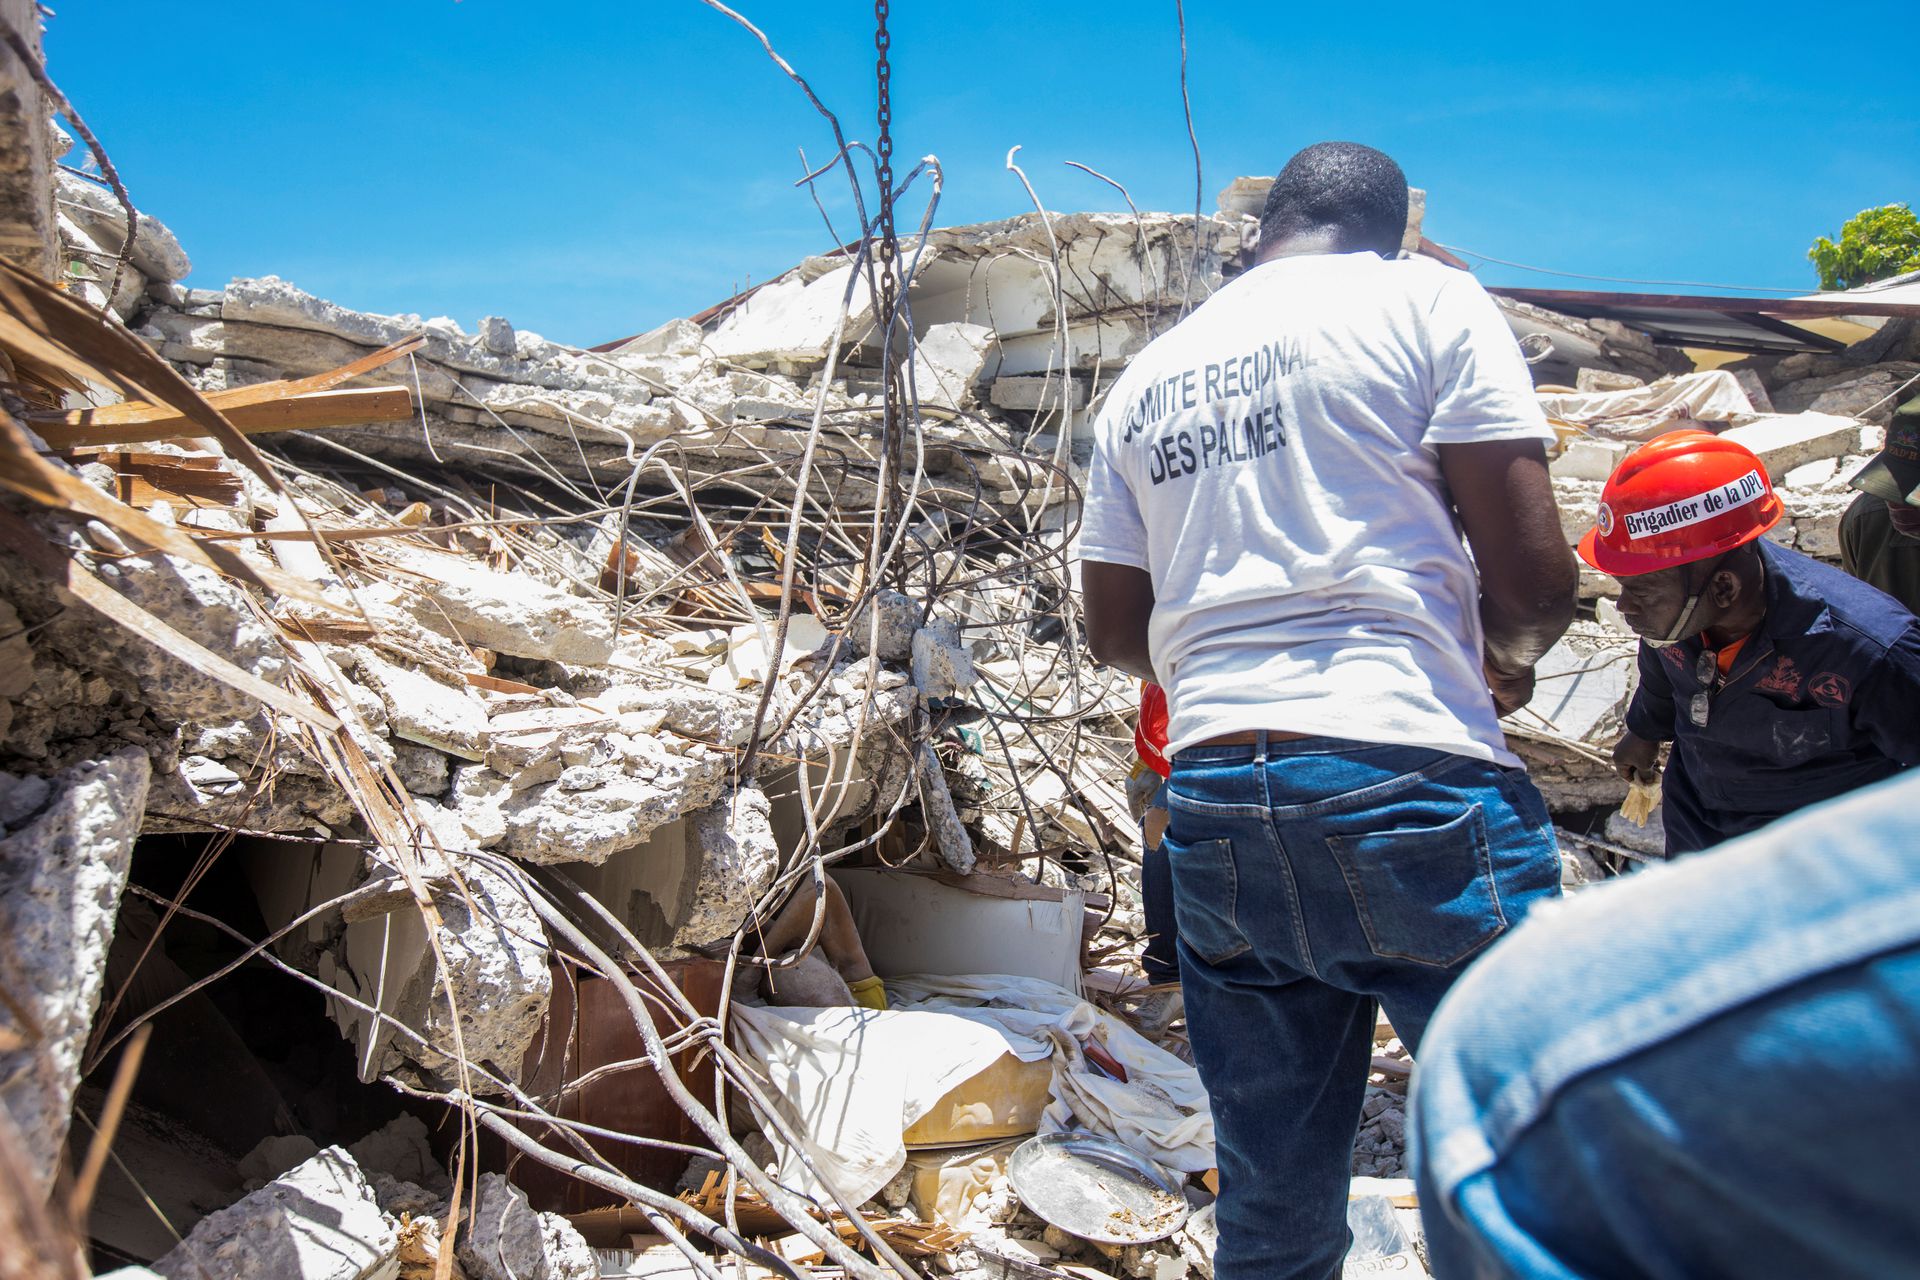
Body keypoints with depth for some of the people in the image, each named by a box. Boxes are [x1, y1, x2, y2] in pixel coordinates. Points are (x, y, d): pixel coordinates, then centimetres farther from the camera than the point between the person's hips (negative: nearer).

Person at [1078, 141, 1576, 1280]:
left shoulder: (1145, 378, 18)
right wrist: (1505, 658, 16)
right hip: (1408, 782, -5)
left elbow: (1115, 631, 20)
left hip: (1213, 801, 6)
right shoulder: (1429, 299, 4)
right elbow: (1534, 574, -4)